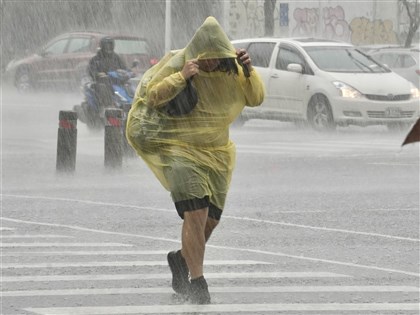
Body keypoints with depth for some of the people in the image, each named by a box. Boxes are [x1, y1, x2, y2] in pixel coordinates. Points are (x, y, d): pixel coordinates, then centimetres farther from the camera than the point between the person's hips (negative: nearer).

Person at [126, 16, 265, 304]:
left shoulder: (230, 70, -2)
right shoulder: (178, 64, -13)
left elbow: (256, 98, 0)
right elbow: (152, 96, -17)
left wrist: (249, 71, -17)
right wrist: (181, 77, -30)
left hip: (216, 152, 5)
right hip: (181, 148, -5)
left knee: (210, 220, 11)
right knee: (196, 214, -21)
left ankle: (182, 259, 40)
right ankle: (197, 282, -20)